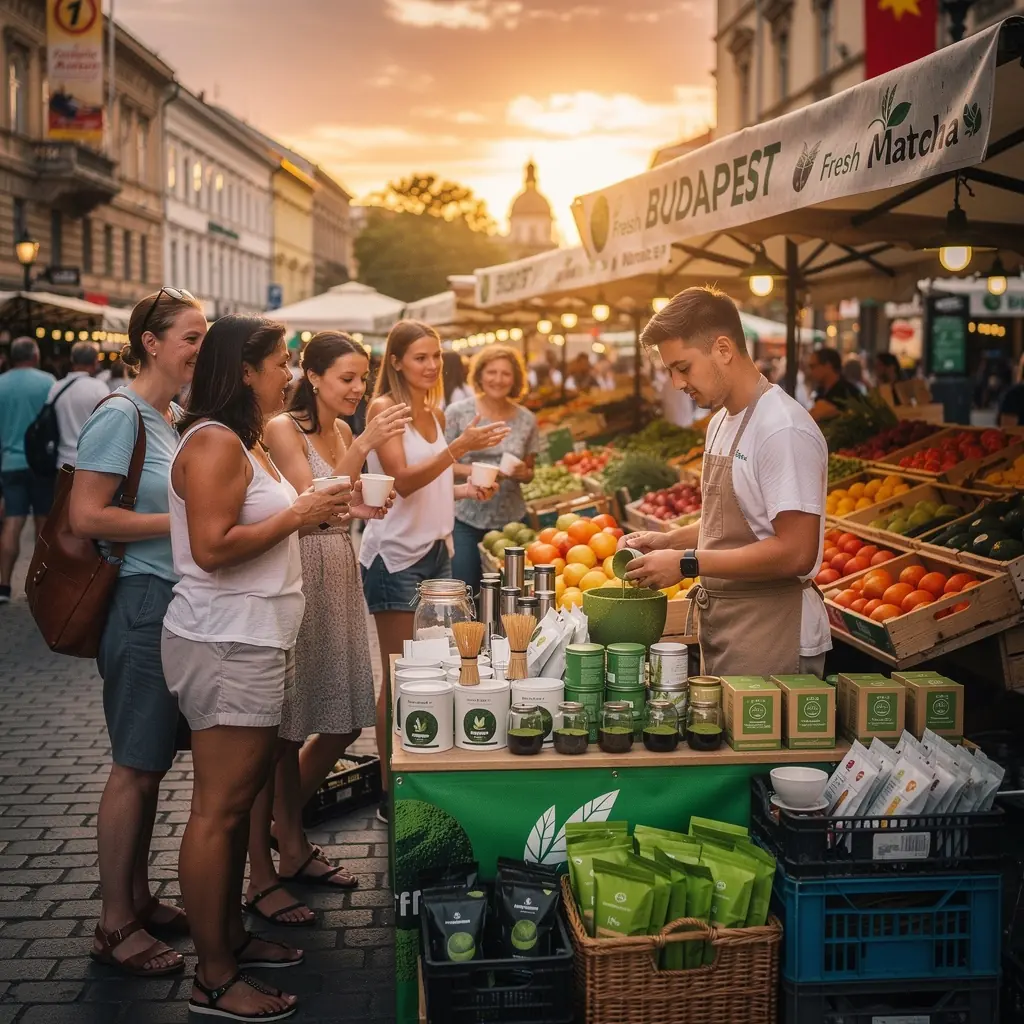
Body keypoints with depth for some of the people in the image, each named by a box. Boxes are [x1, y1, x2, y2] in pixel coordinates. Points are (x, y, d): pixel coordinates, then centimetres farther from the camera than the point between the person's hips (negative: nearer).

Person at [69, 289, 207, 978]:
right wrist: (184, 522, -17)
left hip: (179, 605, 8)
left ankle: (138, 896, 27)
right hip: (142, 604, -8)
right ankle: (115, 925, 11)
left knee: (154, 762, 14)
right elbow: (87, 515, -19)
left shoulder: (177, 419, 12)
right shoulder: (121, 416, -12)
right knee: (136, 766, -1)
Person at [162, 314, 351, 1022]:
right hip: (225, 645, -11)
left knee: (245, 796, 16)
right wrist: (298, 515, -15)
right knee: (219, 810, -4)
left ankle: (231, 935, 28)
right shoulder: (214, 442, -16)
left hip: (254, 641, 11)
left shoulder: (244, 441, 17)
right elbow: (212, 548, -24)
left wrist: (314, 514, 9)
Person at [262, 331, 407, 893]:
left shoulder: (343, 432, 13)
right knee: (286, 729, 0)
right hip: (297, 577, -8)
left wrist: (368, 507, 0)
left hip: (340, 576, 8)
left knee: (343, 723, 12)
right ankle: (276, 858, 13)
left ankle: (287, 829, 31)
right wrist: (364, 446, -24)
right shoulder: (283, 429, -9)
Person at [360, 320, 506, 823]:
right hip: (396, 556, -7)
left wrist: (467, 489, 6)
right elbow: (402, 480, -19)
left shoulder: (434, 413, 14)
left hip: (436, 551, 7)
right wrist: (461, 445, -26)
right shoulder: (384, 409, -9)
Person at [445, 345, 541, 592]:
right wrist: (470, 470, -19)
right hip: (465, 518, -2)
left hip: (510, 519, 2)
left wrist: (523, 473, -9)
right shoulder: (458, 412, -3)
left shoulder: (526, 420, 4)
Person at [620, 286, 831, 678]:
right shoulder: (721, 422, 13)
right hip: (720, 629, 9)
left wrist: (687, 563, -19)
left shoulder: (783, 429, -19)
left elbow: (796, 553, -24)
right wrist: (668, 541, 7)